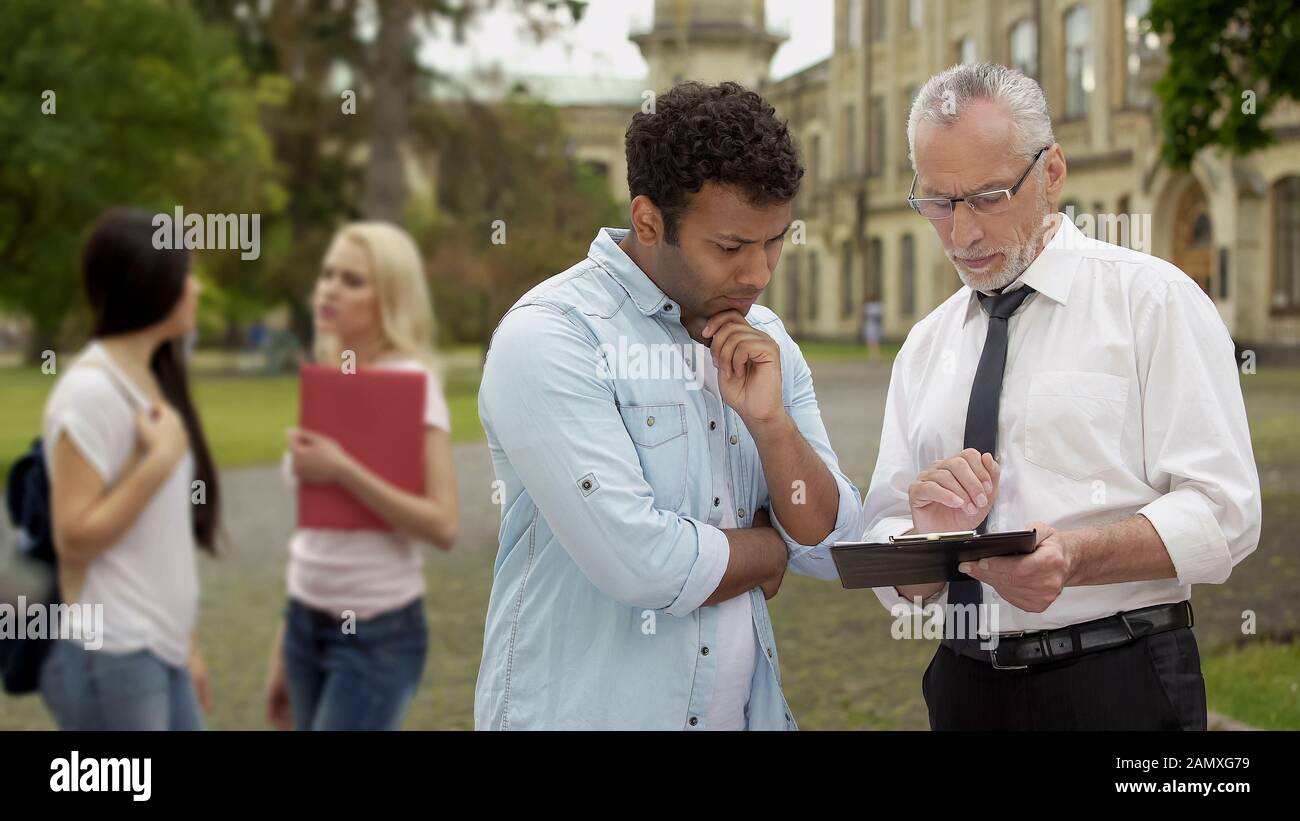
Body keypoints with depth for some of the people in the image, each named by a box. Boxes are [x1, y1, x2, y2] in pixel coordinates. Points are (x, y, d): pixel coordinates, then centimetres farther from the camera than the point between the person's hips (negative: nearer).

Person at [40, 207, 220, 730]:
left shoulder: (149, 382, 12)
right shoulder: (90, 390, -15)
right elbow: (75, 538, -18)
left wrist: (182, 643, 16)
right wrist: (161, 460, -18)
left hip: (157, 654, 9)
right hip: (111, 661, -9)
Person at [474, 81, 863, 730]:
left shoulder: (764, 340, 4)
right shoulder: (549, 337, -18)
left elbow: (834, 546, 1)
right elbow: (645, 566, -25)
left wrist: (769, 422, -15)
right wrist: (768, 548, -7)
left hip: (747, 710, 7)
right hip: (583, 709, -6)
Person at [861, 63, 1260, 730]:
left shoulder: (1152, 299, -3)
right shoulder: (925, 348, 10)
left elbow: (1222, 513, -13)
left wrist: (1074, 556, -29)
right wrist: (931, 534, -16)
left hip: (1121, 691, -4)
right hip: (965, 690, 4)